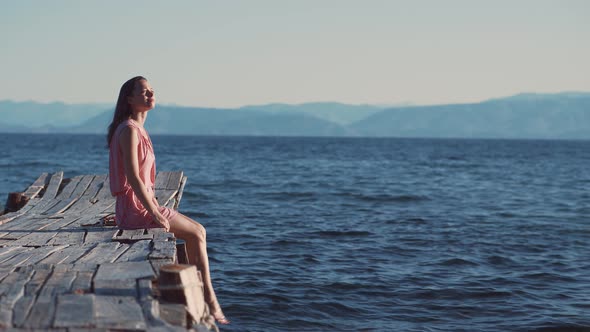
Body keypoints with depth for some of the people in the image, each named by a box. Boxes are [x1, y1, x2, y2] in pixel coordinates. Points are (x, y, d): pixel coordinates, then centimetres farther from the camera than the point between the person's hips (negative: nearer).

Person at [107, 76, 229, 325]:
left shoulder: (138, 129, 15)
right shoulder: (129, 130, -15)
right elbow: (133, 178, -22)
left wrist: (156, 209, 14)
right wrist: (155, 214, -21)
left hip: (141, 205, 10)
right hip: (134, 209, -10)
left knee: (197, 231, 12)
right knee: (197, 234, -4)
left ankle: (203, 298, 12)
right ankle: (209, 301, 3)